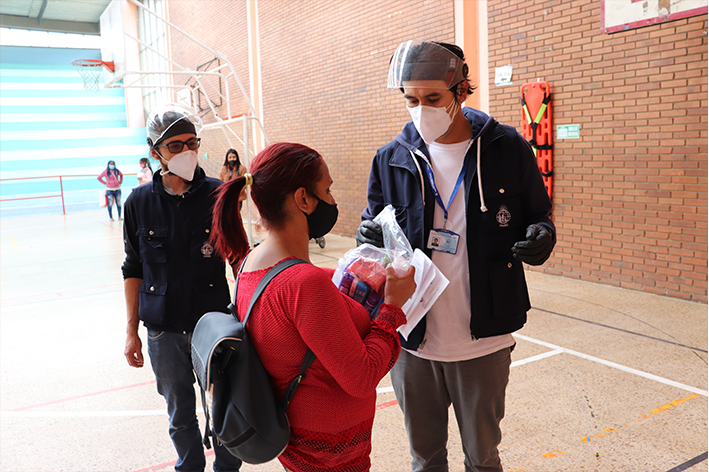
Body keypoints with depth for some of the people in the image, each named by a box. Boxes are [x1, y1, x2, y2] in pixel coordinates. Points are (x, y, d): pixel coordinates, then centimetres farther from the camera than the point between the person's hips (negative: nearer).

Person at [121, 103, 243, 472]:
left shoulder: (218, 195, -6)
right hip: (165, 331, 2)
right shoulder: (139, 202, -1)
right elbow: (134, 270, 7)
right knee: (180, 416, 16)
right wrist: (131, 330, 6)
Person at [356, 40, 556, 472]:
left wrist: (541, 236, -19)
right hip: (413, 341, 2)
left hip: (482, 343, -1)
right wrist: (370, 238, -17)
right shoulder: (391, 159, -1)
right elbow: (375, 226, 7)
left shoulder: (507, 149, -6)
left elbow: (538, 217, 4)